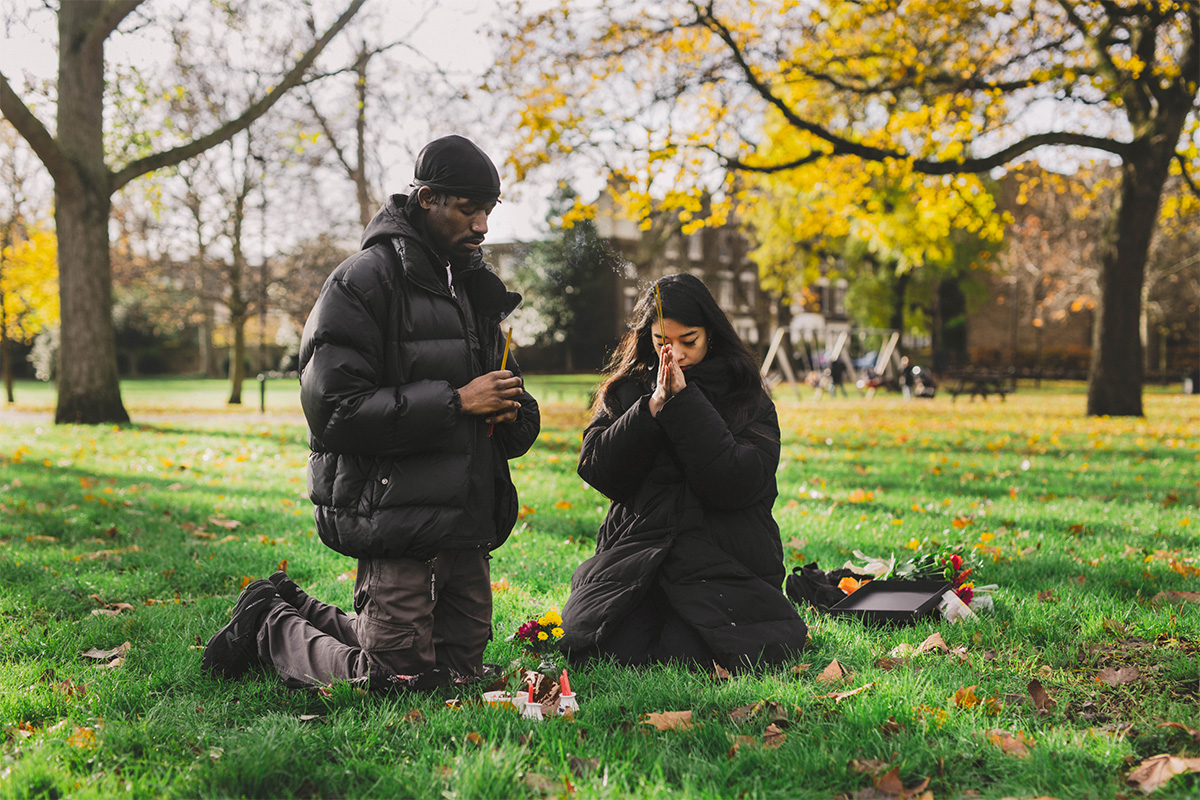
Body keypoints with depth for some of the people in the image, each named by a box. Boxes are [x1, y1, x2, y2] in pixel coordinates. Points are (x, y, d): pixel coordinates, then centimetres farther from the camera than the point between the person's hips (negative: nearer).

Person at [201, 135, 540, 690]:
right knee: (395, 679, -6)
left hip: (467, 520, 8)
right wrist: (455, 401, -19)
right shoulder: (364, 281, -10)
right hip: (395, 515, -8)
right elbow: (335, 412, -20)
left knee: (460, 670, 15)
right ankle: (272, 627, 19)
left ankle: (295, 610, 31)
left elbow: (507, 401, 25)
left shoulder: (476, 289, 16)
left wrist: (512, 412, -1)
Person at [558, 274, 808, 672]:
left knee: (689, 651, -25)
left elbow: (738, 482, -15)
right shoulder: (628, 390, 10)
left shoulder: (747, 398, 1)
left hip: (725, 561, -2)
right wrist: (653, 408, -14)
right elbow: (597, 470, -3)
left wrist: (684, 402, -16)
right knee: (616, 647, -23)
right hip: (636, 558, 2)